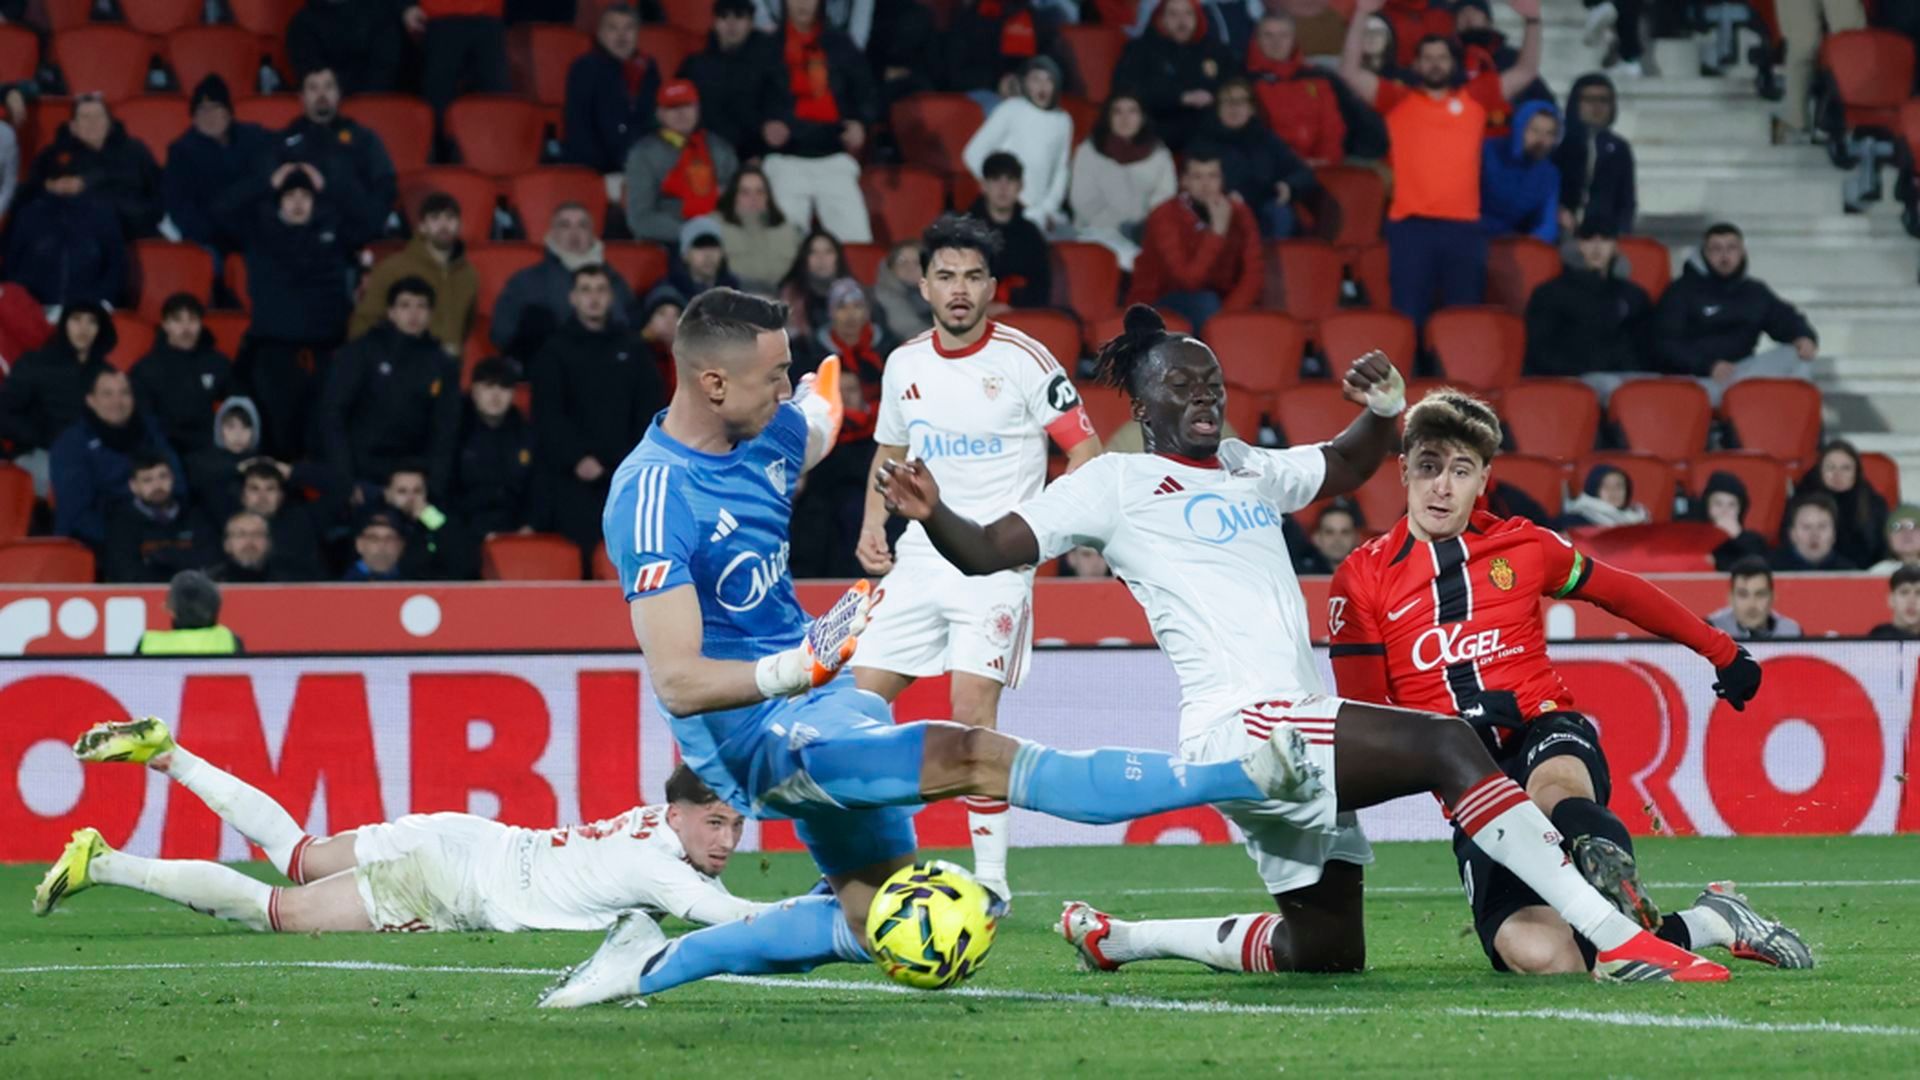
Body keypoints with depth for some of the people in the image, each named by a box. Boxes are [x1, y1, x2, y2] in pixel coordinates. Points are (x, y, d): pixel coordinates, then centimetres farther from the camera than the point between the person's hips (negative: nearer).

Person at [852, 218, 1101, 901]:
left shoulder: (1023, 359, -7)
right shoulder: (904, 365, 9)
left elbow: (1086, 450, -6)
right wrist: (873, 525, 9)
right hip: (918, 558, 6)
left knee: (973, 713, -16)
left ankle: (991, 875, -9)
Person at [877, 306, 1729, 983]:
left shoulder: (1247, 469, 22)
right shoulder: (1116, 483, 2)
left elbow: (1346, 466, 37)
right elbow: (988, 551, -3)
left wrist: (1383, 412, 15)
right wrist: (933, 517, -24)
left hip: (1296, 732, 9)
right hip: (1235, 727, -9)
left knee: (1325, 950, 14)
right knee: (1448, 746, -25)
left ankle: (1111, 937, 31)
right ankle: (1618, 939, -32)